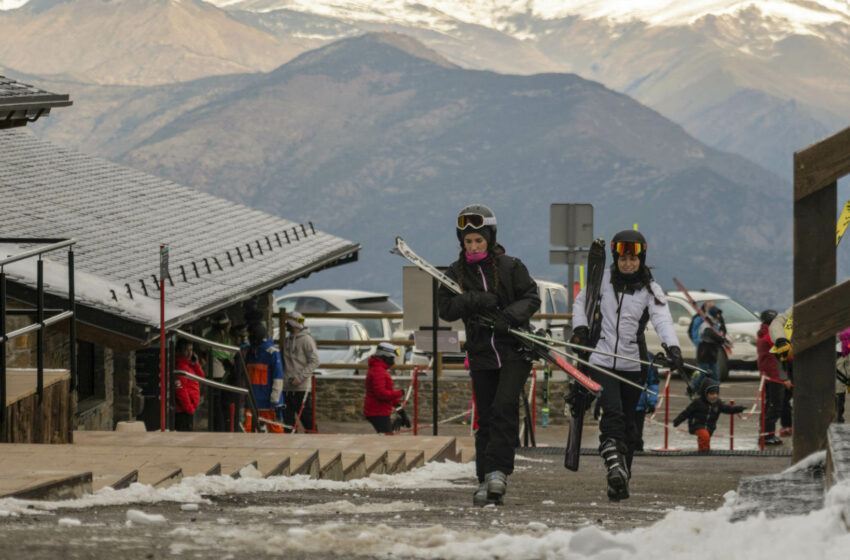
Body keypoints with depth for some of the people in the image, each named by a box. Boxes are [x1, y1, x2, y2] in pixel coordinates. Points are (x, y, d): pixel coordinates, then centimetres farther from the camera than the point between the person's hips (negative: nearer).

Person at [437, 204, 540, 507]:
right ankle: (486, 481, 7)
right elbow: (446, 309, -3)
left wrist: (510, 316, -22)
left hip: (514, 349, -3)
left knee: (504, 407, -19)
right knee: (486, 417, 4)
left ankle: (497, 469, -20)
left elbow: (531, 298, -4)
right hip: (481, 354, 3)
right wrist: (477, 300, -18)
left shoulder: (510, 266, -2)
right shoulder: (455, 273, 6)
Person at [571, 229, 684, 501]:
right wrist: (580, 328, 1)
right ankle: (614, 466, -30)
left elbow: (662, 319, -15)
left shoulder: (650, 289, 0)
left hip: (632, 364, 1)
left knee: (628, 422, 6)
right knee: (612, 413, -20)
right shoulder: (603, 279, 4)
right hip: (602, 361, -1)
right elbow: (581, 300, 19)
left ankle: (621, 480, 15)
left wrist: (672, 347, -32)